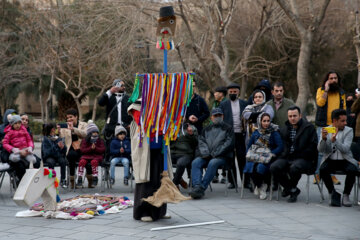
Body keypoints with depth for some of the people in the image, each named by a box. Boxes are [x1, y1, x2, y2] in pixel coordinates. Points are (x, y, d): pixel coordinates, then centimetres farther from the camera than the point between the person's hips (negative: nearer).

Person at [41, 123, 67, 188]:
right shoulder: (45, 139, -3)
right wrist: (57, 146, -25)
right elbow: (46, 152, -16)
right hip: (49, 157, -3)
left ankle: (63, 181, -26)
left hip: (58, 156, 3)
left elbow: (64, 152, 8)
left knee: (63, 161, -29)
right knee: (51, 162, -35)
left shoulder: (59, 138, 8)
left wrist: (63, 147, -16)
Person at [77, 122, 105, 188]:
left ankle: (95, 178, -25)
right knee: (82, 161, -31)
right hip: (87, 156, 1)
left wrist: (95, 148, -15)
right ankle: (79, 179, -25)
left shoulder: (100, 141, 11)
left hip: (97, 156, -1)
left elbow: (102, 150, 1)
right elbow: (82, 150, -2)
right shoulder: (85, 141, 10)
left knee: (94, 161, -36)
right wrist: (90, 148, -16)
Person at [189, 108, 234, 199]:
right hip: (206, 156, 4)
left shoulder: (228, 128, 12)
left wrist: (215, 154, -12)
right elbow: (201, 142, 13)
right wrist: (205, 153, -8)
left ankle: (202, 188, -36)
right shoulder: (206, 129, 25)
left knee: (213, 163, -35)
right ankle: (197, 186, -39)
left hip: (222, 156, -4)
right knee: (195, 162, -25)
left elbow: (228, 144, -2)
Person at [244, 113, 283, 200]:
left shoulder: (274, 133, 3)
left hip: (268, 159, -3)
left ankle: (261, 186, -4)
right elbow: (249, 146, 18)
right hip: (256, 158, 3)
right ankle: (260, 186, -1)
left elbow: (280, 147, -6)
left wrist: (271, 154, -17)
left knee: (260, 167, -35)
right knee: (249, 166, -29)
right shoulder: (256, 133, 13)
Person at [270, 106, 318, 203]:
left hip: (304, 159, -5)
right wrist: (284, 155, 4)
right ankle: (293, 190, -6)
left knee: (294, 168, -38)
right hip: (287, 158, 5)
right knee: (273, 167, -23)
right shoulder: (284, 130, 17)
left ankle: (289, 188, -4)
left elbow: (313, 146, -6)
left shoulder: (309, 127, 1)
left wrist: (299, 155, -12)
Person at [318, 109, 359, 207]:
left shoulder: (349, 131, 0)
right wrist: (323, 138, -23)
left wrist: (334, 140, -30)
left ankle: (346, 195, -9)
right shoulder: (325, 130, 5)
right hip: (330, 160, 1)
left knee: (352, 170, -32)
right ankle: (332, 193, -8)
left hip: (345, 160, 0)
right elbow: (320, 150, -5)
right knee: (323, 169, -31)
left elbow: (345, 149, -15)